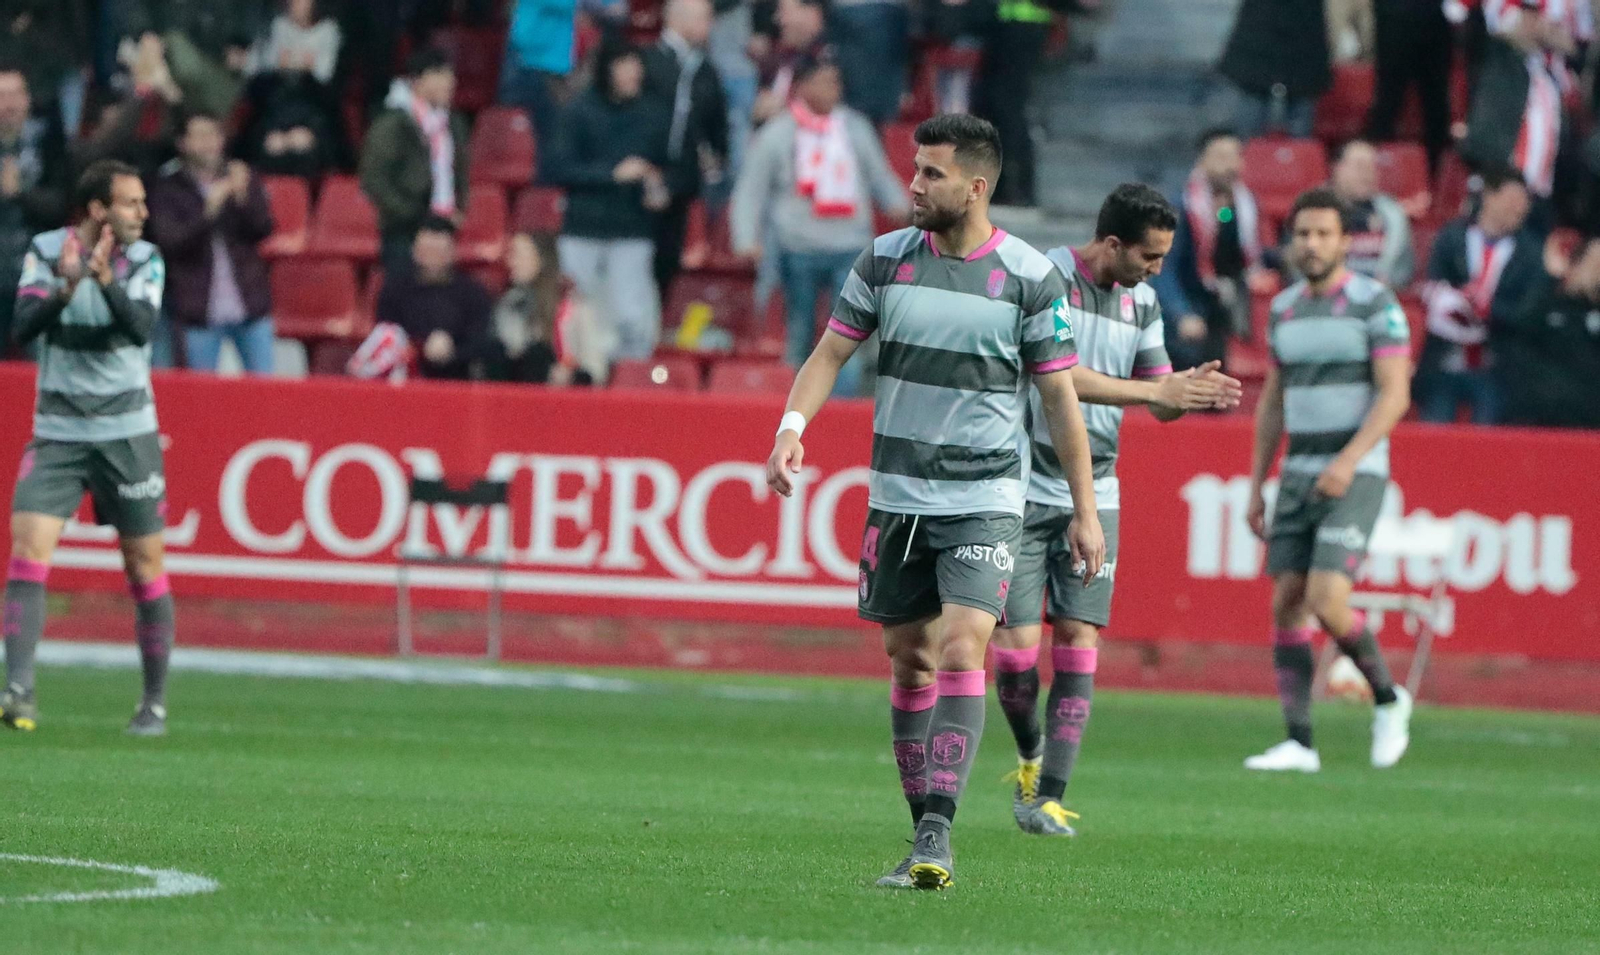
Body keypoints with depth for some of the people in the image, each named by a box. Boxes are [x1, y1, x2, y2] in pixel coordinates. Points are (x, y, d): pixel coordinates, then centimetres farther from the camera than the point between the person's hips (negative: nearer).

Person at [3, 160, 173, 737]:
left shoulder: (144, 261, -3)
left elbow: (141, 327, -19)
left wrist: (106, 282, -36)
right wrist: (64, 291, -34)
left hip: (128, 433, 0)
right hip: (58, 432, 0)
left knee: (145, 566, 3)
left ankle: (156, 703, 15)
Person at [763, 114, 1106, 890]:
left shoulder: (1030, 277, -6)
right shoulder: (886, 258, 3)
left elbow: (1060, 396, -1)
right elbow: (831, 352, 8)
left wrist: (1085, 511, 0)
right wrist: (792, 427, -11)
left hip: (984, 500, -4)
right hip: (896, 498, 4)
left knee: (961, 649, -19)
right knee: (910, 659, 8)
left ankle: (938, 833, -24)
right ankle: (924, 835, 16)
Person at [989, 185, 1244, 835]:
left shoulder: (1142, 303, 7)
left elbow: (1160, 401, 11)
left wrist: (1194, 394, -13)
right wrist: (1158, 390, -27)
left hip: (1093, 494, 5)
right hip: (1022, 488, -5)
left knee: (1079, 640, -5)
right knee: (1017, 644, -8)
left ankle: (1047, 798, -3)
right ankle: (1030, 753, 21)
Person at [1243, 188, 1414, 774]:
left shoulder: (1375, 303, -9)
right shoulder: (1285, 308, 11)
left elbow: (1395, 395, -14)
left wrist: (1349, 460, -25)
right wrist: (1256, 485, 15)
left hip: (1356, 477, -6)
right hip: (1299, 475, 6)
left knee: (1326, 602, -17)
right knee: (1287, 604, -1)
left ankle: (1387, 699, 8)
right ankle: (1299, 743, 2)